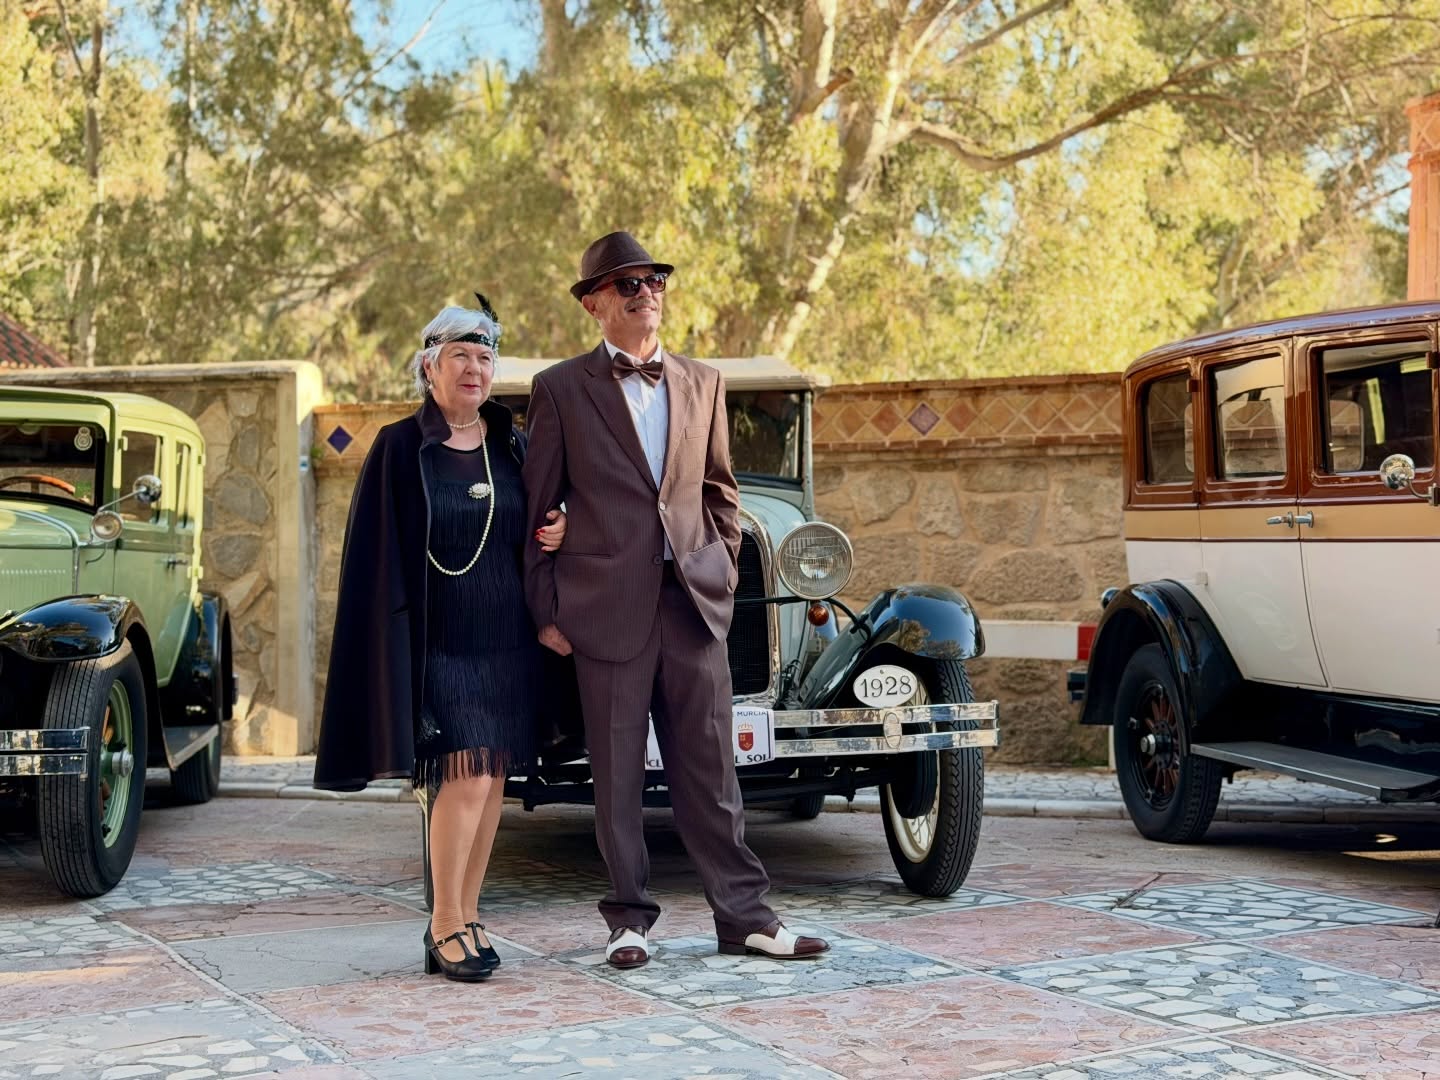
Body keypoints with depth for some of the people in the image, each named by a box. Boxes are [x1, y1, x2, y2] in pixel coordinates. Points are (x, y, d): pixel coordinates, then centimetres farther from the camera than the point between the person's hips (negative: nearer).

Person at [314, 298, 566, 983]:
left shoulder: (511, 446, 10)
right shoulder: (400, 448, -3)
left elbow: (535, 532, 21)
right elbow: (377, 552, -5)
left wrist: (555, 535, -3)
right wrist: (393, 640, -11)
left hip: (505, 638, 5)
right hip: (438, 639, -5)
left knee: (491, 780, 5)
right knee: (466, 773, -14)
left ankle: (463, 922, 15)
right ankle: (445, 926, -1)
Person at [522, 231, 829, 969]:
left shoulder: (702, 383, 14)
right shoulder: (561, 389, 3)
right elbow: (536, 506, 2)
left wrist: (722, 576, 8)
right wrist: (545, 610, -2)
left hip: (694, 601, 3)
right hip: (608, 605, -3)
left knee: (710, 768, 5)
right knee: (617, 772, 4)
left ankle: (743, 915, 10)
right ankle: (629, 918, 15)